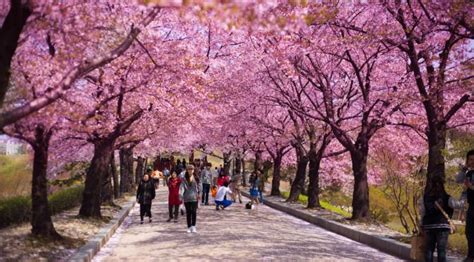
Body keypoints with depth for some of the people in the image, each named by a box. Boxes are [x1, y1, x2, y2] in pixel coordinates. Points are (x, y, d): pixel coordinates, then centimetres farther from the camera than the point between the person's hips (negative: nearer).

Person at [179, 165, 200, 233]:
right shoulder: (184, 179, 2)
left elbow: (198, 186, 3)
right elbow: (182, 186, -5)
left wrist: (199, 194, -7)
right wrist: (181, 195, -18)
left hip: (194, 197, -1)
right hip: (186, 198, 1)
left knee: (194, 212, -6)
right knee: (188, 212, 8)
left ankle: (193, 226, 4)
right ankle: (189, 227, 16)